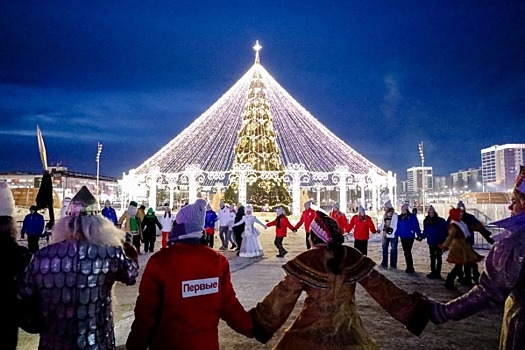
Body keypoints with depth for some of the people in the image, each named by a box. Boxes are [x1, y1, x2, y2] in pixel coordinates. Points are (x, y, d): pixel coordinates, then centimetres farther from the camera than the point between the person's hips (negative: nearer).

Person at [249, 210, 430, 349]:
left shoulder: (305, 261, -15)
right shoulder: (353, 257, -5)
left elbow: (284, 296, -12)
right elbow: (380, 287, -1)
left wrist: (259, 322, -4)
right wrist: (411, 308, 8)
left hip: (312, 331, -3)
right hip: (348, 330, 4)